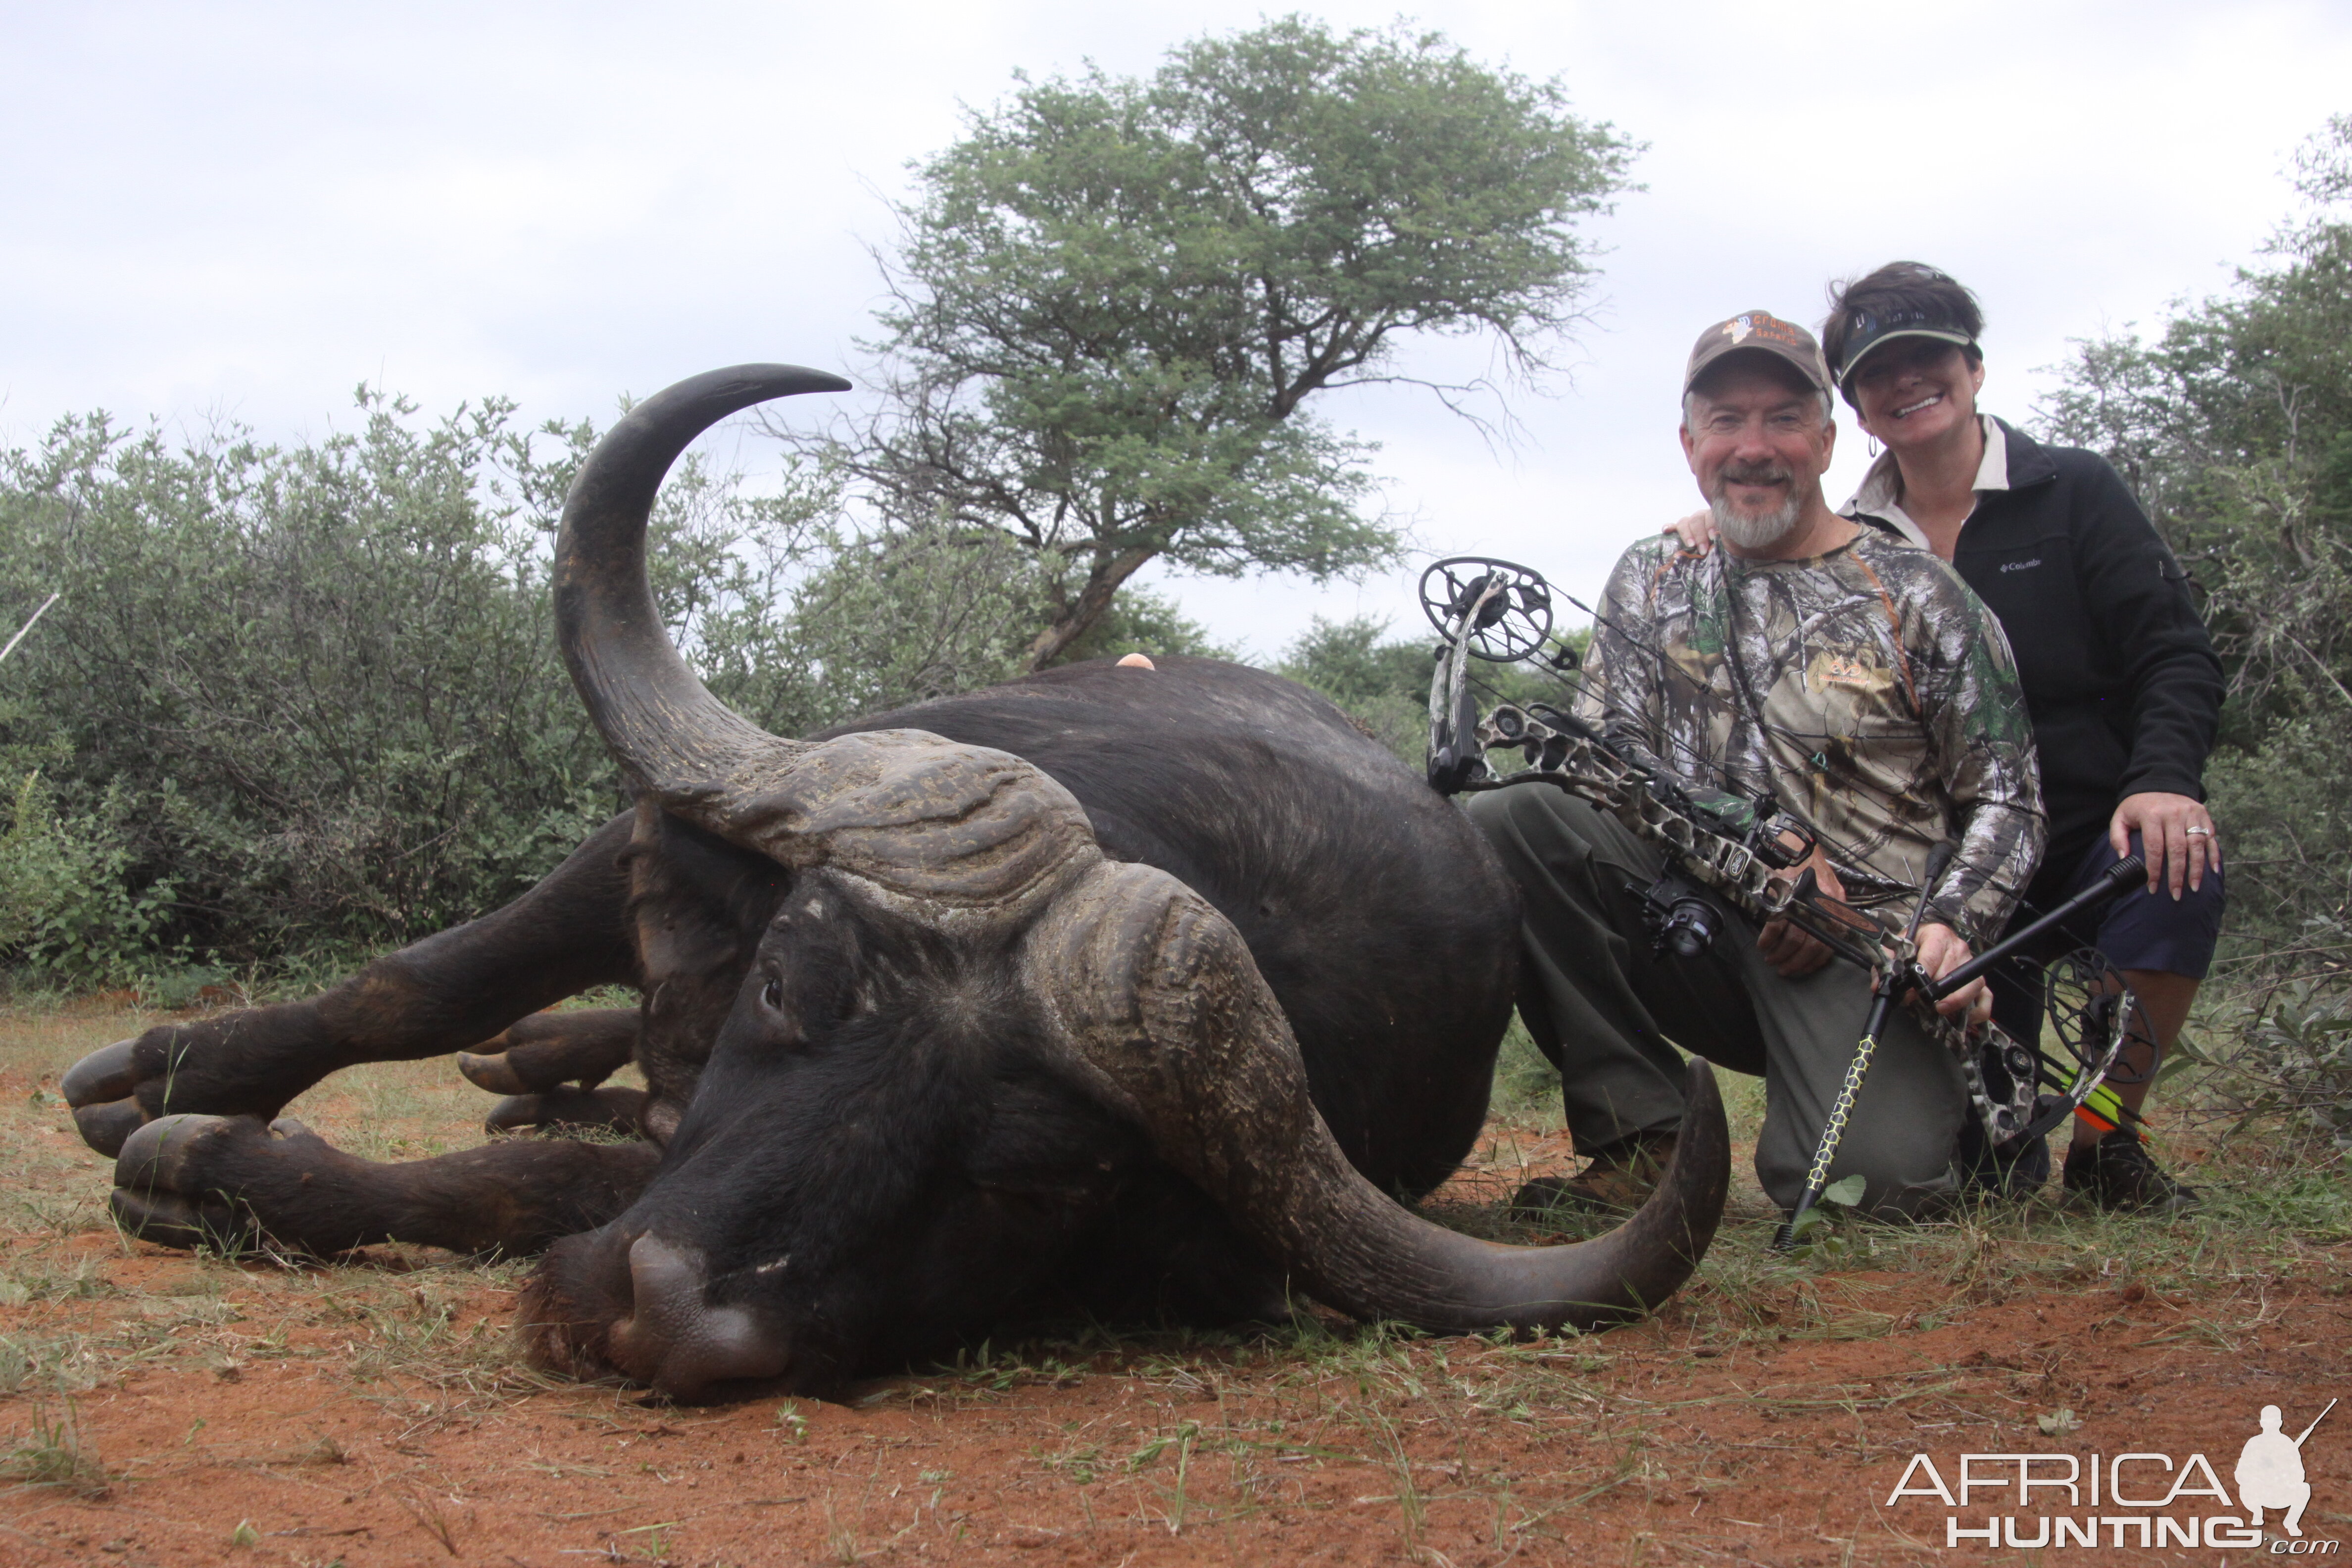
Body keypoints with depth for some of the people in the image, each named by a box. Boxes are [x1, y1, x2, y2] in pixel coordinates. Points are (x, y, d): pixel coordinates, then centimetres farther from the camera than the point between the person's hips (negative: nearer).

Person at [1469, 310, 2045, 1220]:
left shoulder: (1918, 597, 6)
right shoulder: (1650, 582, 14)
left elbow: (2006, 798, 5)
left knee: (1880, 1178, -29)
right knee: (1503, 821, -22)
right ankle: (1642, 1138, -14)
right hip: (1699, 922, 3)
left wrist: (1951, 925, -15)